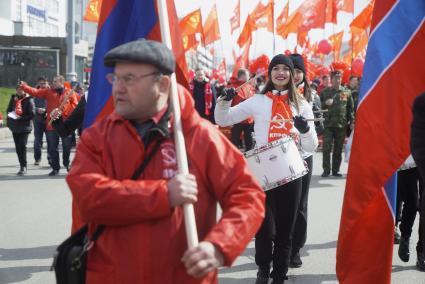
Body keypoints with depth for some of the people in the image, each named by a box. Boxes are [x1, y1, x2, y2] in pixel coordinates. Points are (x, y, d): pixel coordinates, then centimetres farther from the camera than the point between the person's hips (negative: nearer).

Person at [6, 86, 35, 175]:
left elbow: (32, 115, -12)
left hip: (24, 127, -6)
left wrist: (20, 118, -22)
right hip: (14, 127, 6)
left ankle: (23, 167, -7)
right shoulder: (13, 98, 10)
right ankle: (22, 166, 17)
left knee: (22, 146, -12)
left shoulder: (29, 100, -7)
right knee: (18, 147, 8)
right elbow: (8, 110, 9)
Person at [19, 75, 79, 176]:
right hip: (51, 125, 2)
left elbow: (75, 106, -2)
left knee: (67, 146, 9)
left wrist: (63, 111, -12)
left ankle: (67, 164, 30)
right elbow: (35, 92, 2)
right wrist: (23, 86, -10)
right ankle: (55, 168, 13)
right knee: (52, 148, 4)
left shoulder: (70, 92, 3)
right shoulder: (48, 91, 9)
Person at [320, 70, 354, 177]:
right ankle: (326, 170, 2)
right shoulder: (325, 92, 6)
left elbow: (351, 108, 10)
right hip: (328, 124, -1)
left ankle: (336, 170, 14)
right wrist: (325, 103, -12)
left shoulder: (347, 92, 7)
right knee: (326, 148, -5)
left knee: (338, 149, 7)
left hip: (342, 125, 1)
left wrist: (352, 121, 3)